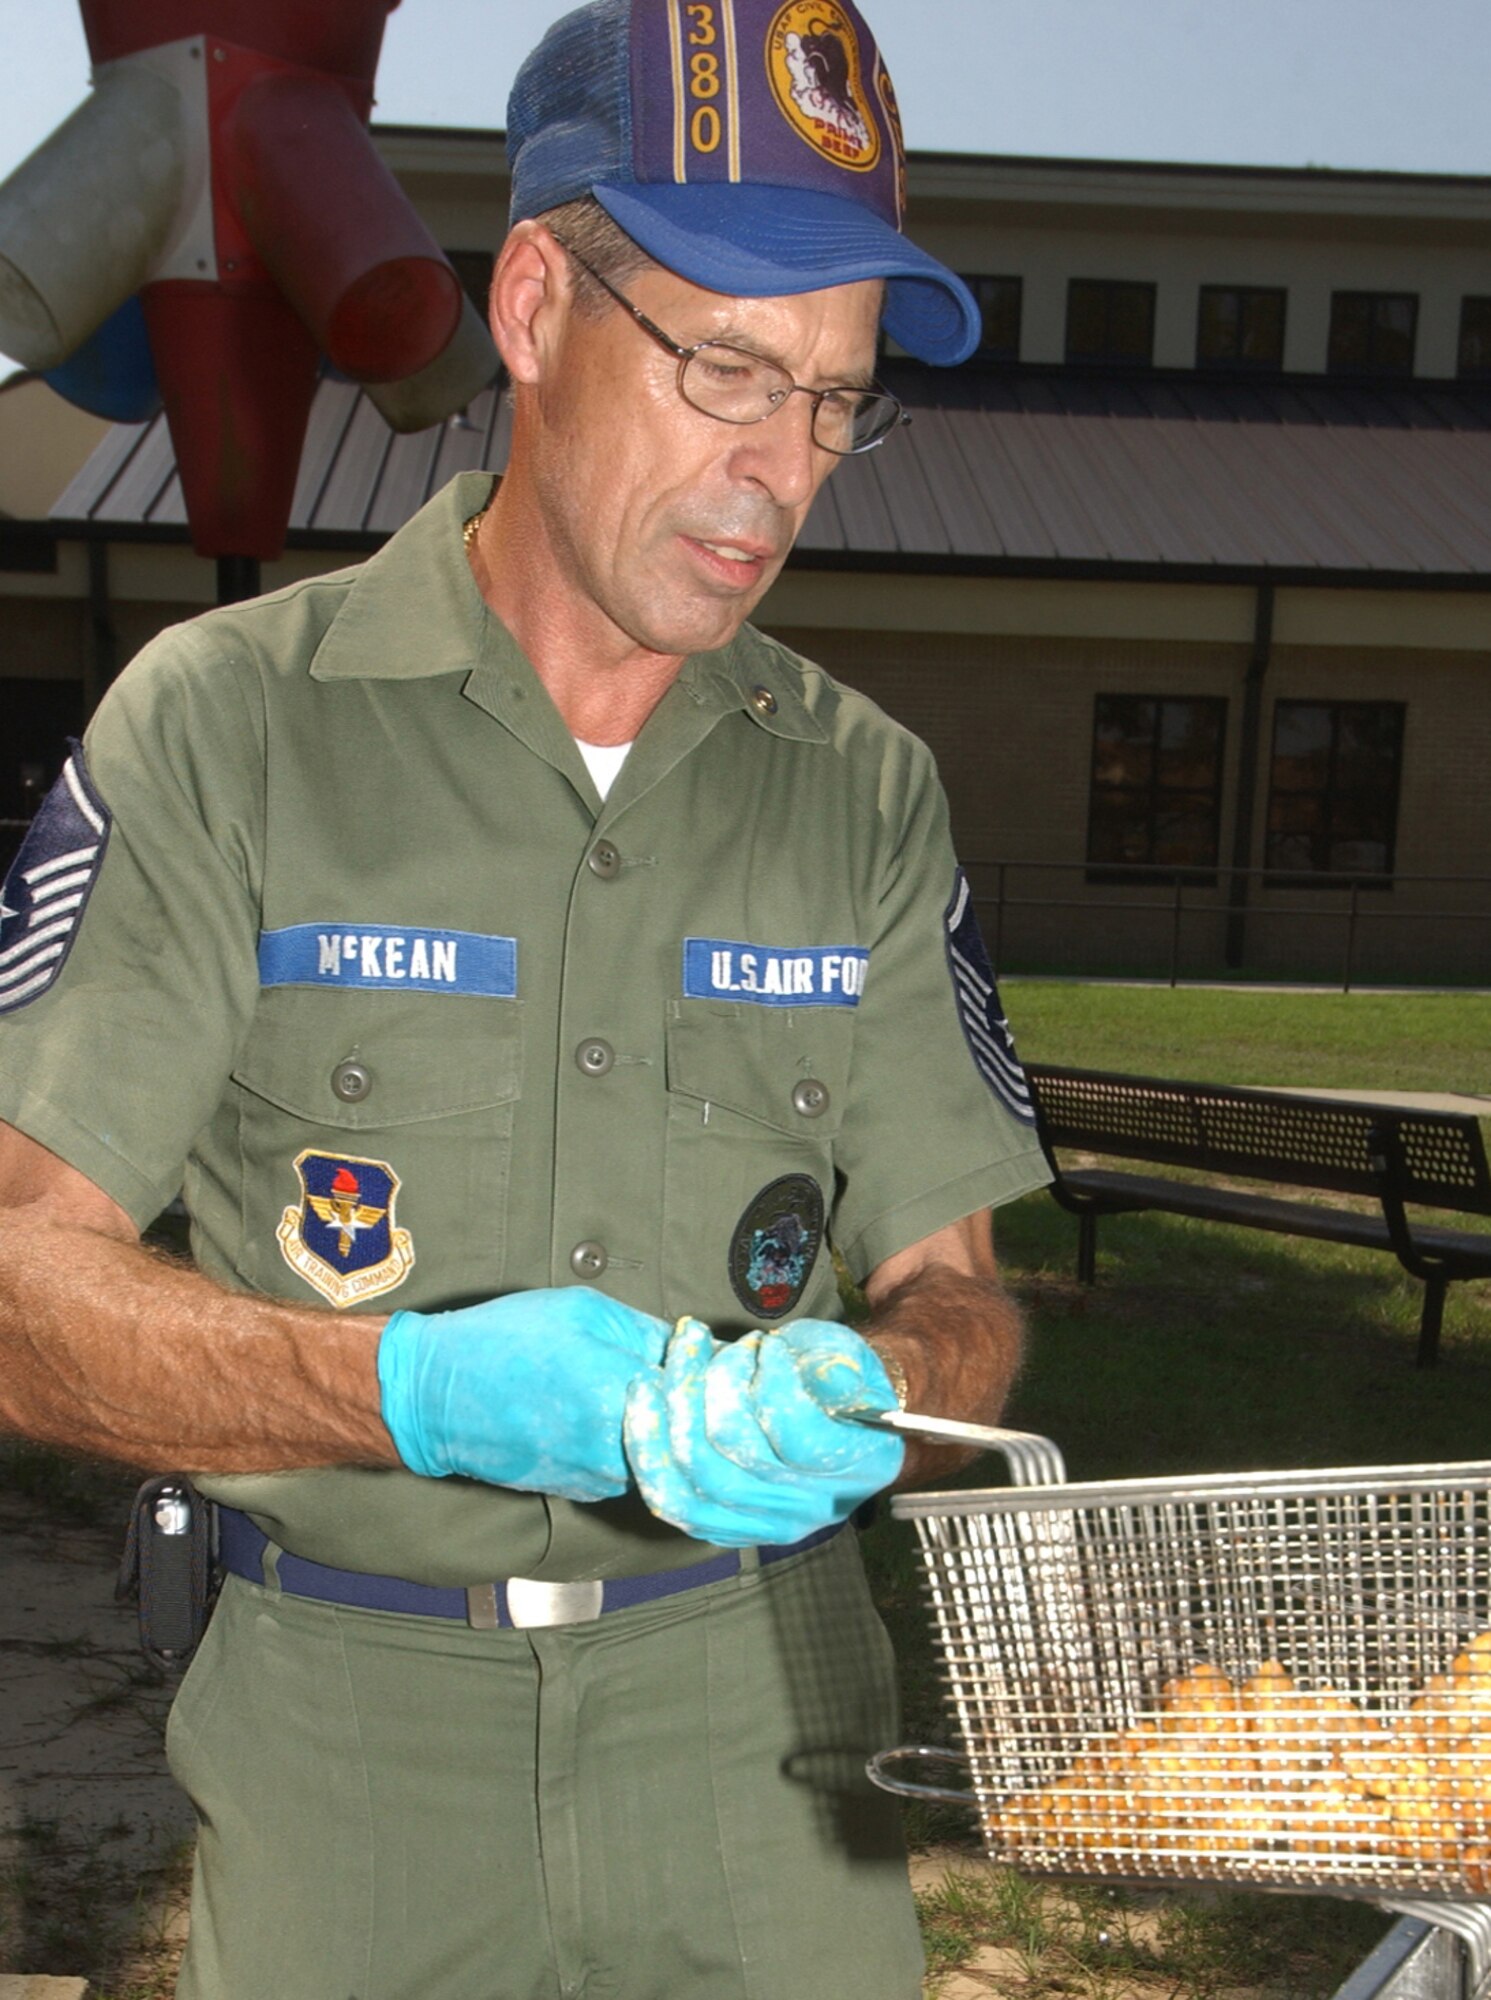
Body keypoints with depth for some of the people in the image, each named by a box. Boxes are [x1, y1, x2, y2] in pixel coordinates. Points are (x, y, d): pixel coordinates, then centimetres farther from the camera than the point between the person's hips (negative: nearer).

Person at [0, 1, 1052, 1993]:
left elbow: (955, 1296, 1)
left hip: (758, 1711, 3)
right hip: (340, 1732, -2)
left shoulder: (872, 791, 1)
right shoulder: (224, 723, -9)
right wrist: (409, 1388, -27)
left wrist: (851, 1394, -22)